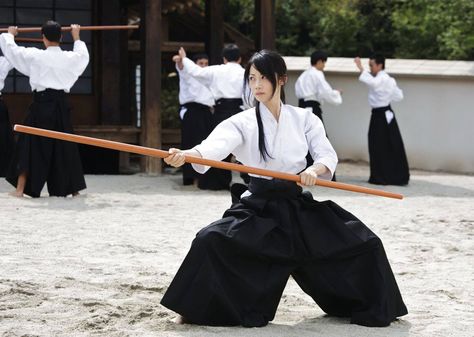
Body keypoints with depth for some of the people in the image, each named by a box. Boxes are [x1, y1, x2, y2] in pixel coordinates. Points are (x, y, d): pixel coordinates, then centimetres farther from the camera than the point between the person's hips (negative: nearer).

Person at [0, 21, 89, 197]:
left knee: (31, 145, 3)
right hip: (61, 104, 3)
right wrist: (76, 37, 40)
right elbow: (83, 55, 24)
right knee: (65, 147, 12)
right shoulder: (70, 58, 0)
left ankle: (20, 188, 0)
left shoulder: (35, 56, -8)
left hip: (41, 103, -3)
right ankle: (73, 188, 16)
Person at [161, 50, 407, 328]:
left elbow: (328, 155, -4)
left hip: (301, 208, 2)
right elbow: (216, 146, -26)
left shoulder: (304, 119, 3)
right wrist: (186, 155, -48)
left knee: (365, 244, -6)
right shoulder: (242, 123, -6)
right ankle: (198, 310, -7)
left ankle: (369, 307, 19)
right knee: (211, 242, -27)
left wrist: (315, 169, -29)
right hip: (259, 208, -2)